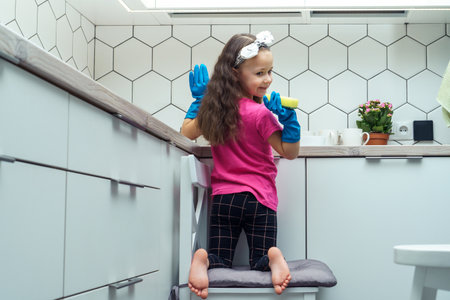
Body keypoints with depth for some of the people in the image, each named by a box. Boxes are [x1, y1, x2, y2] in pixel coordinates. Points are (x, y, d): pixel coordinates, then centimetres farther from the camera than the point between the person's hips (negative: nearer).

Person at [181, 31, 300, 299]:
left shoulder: (215, 107, 0)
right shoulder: (261, 114, -14)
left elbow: (188, 132, 15)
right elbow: (289, 152, -9)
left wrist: (199, 99, 18)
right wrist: (288, 119, -18)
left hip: (223, 197, 4)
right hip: (258, 198, -3)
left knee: (220, 260, 10)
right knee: (261, 260, 6)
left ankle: (203, 259, -24)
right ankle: (273, 258, -29)